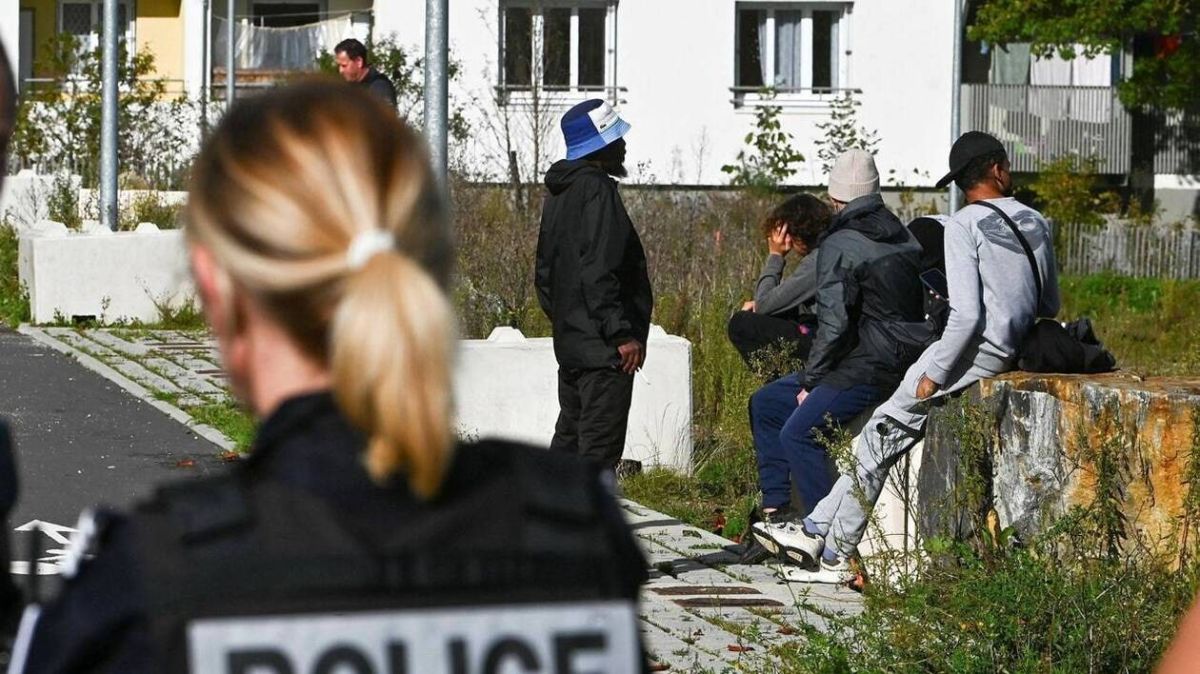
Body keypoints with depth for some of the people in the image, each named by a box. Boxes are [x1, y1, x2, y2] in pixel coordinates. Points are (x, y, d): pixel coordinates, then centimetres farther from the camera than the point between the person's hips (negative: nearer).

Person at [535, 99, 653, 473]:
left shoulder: (559, 193, 17)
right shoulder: (596, 190, -14)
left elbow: (544, 273, 22)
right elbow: (599, 271, -21)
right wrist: (622, 334, -21)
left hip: (569, 341, 10)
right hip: (602, 350, -10)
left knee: (570, 437, 16)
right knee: (600, 445, -10)